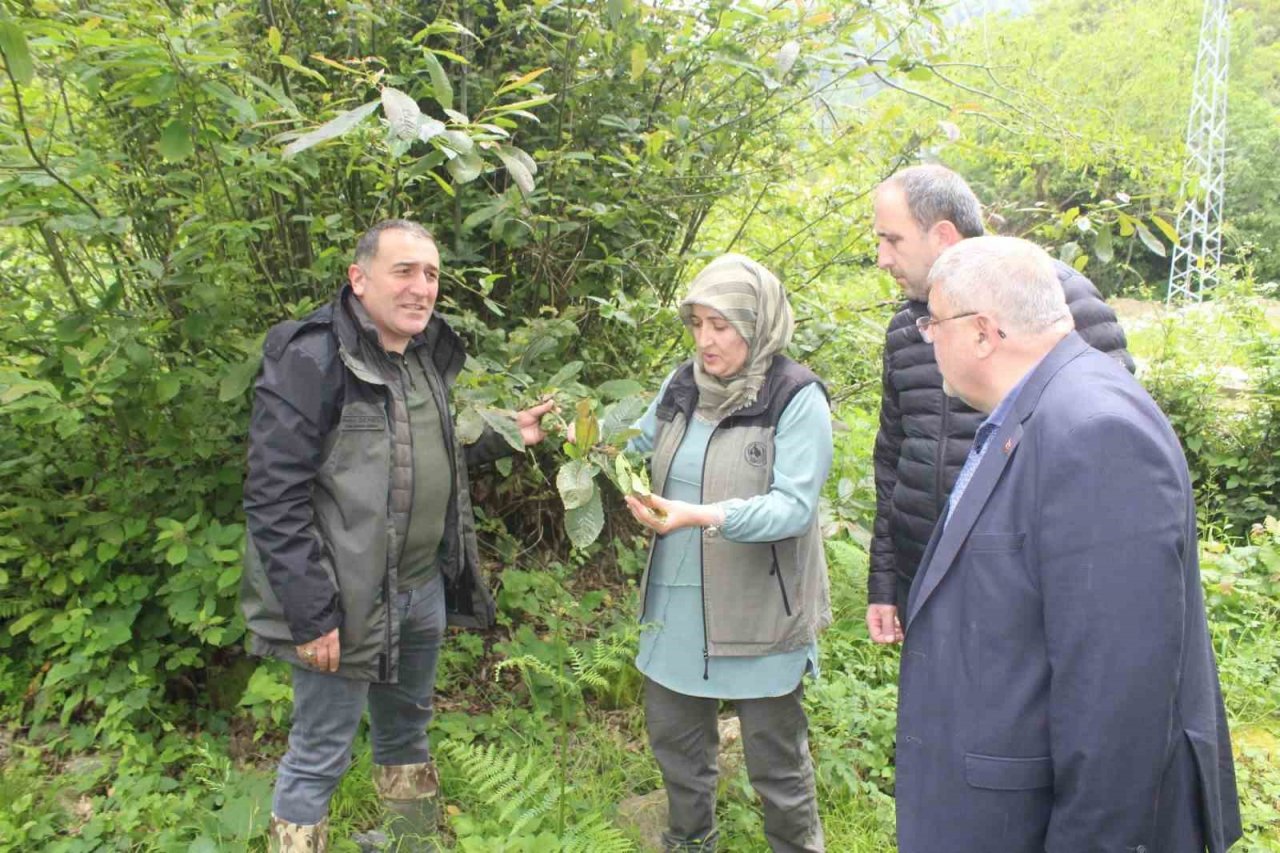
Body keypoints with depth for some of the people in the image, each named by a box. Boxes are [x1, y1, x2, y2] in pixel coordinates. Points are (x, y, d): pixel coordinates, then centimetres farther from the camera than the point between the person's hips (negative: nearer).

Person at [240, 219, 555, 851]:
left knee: (406, 729, 24)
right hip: (348, 602, -8)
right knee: (320, 756, 6)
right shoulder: (312, 358, -17)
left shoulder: (425, 355, 8)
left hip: (424, 588, 8)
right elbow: (275, 500, -21)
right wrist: (311, 617, -22)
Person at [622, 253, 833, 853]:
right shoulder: (681, 386, 3)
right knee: (672, 735, 21)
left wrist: (702, 515, -36)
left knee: (775, 760, 10)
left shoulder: (796, 397, -14)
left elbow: (795, 505, -23)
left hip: (759, 609, -6)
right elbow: (640, 449, 16)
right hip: (677, 600, 6)